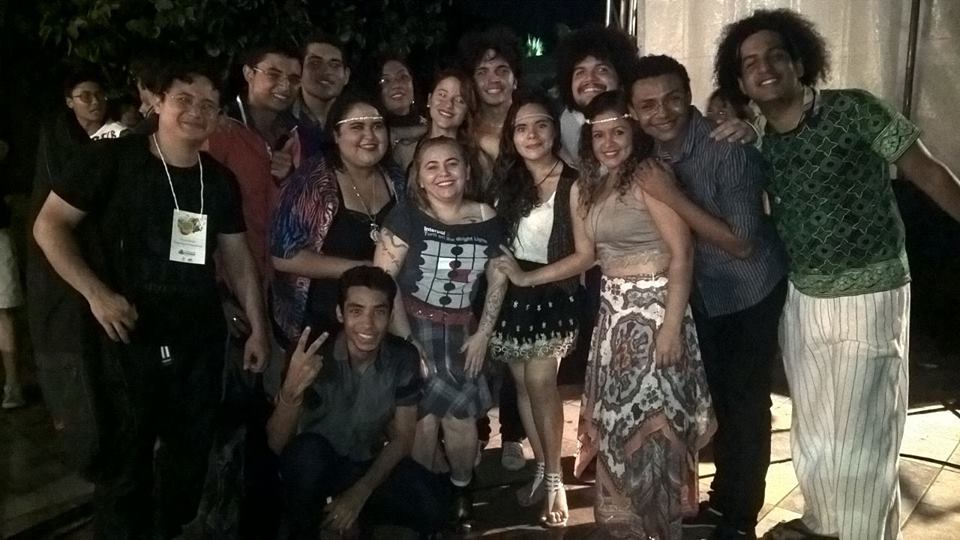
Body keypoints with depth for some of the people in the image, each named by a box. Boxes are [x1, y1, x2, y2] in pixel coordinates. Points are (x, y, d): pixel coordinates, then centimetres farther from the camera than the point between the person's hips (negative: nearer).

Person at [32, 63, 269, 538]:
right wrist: (96, 293, -17)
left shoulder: (220, 181, 6)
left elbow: (237, 257, 11)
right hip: (125, 340, -4)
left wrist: (257, 327, 8)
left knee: (191, 456, 16)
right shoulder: (113, 158, -7)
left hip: (200, 342, 5)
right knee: (124, 462, 7)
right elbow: (49, 224, -7)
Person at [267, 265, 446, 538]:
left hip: (368, 463, 2)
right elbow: (277, 444, -26)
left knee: (431, 508, -23)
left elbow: (402, 438, -7)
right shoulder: (314, 355, -22)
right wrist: (291, 391, -45)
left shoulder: (404, 358, -15)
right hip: (316, 463, -2)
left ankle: (361, 509, 6)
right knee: (307, 449, -36)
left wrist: (360, 492, -20)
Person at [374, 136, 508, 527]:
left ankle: (461, 489, 27)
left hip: (460, 332, 3)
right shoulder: (407, 217, -11)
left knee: (461, 419, -3)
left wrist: (482, 334, 4)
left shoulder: (486, 220, -1)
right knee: (422, 421, -7)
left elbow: (498, 279, 10)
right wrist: (406, 341, -15)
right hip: (413, 327, -3)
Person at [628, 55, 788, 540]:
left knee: (746, 401, 4)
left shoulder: (729, 148, -28)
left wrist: (673, 197, -32)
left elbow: (742, 244, -29)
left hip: (750, 290, -6)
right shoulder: (649, 150, -9)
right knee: (716, 396, 18)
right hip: (701, 290, 6)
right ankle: (722, 498, 36)